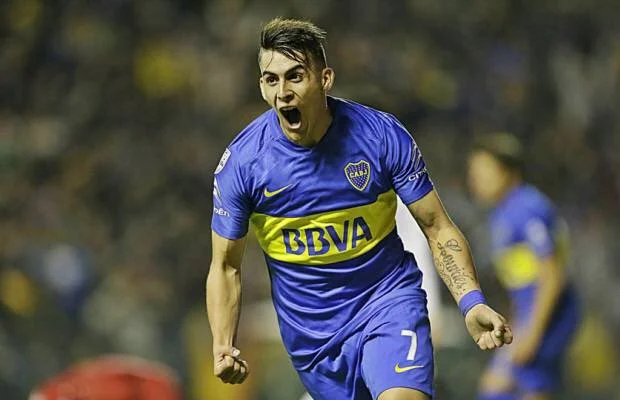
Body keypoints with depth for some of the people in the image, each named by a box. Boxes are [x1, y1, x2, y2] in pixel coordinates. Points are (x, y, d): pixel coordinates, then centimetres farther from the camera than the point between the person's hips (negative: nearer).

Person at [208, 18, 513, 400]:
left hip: (387, 298, -2)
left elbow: (438, 228, -5)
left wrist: (471, 302, -20)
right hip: (310, 329, 2)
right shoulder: (241, 161, -11)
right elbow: (226, 266, -1)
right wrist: (223, 348, -16)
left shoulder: (384, 135, -13)